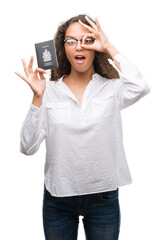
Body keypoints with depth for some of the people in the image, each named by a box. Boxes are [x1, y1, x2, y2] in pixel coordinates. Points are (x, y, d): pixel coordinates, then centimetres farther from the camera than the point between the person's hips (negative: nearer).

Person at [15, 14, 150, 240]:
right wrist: (37, 98, -19)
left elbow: (140, 88, -27)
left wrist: (110, 48, -18)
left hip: (103, 196, 0)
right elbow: (28, 147, -10)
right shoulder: (49, 91, -4)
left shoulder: (111, 88, -4)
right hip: (58, 198, 1)